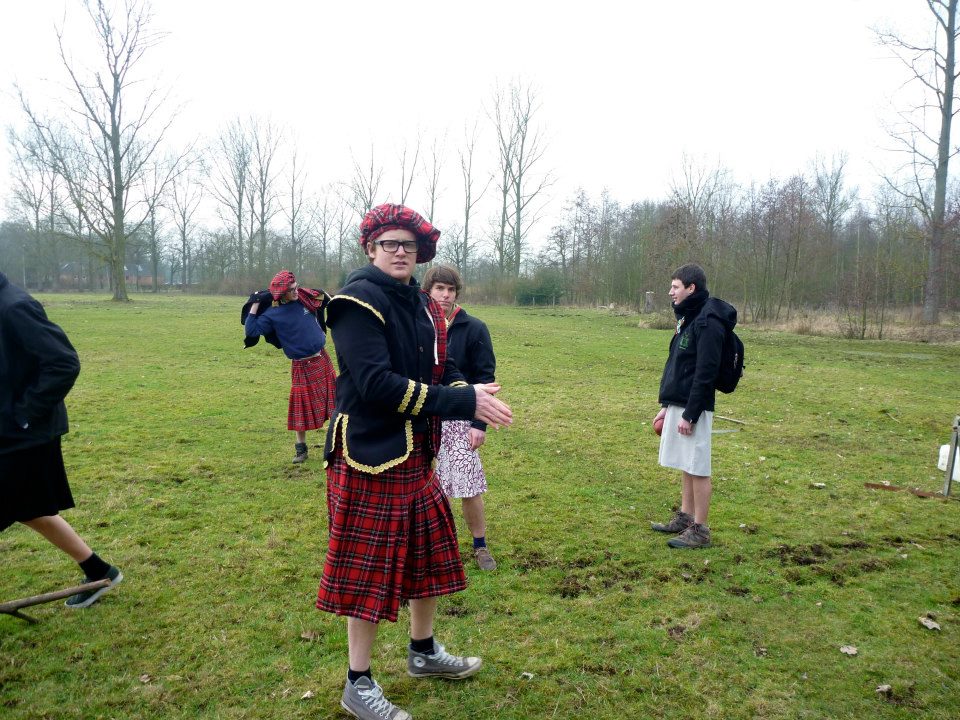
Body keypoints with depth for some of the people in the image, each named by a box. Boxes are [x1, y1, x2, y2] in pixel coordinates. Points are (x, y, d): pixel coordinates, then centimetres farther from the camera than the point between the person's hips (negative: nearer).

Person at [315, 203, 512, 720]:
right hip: (370, 455, -8)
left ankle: (423, 652, 40)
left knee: (429, 554, 19)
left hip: (416, 451, 8)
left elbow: (442, 371, 10)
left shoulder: (423, 307, 10)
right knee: (370, 569, 3)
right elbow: (377, 384, -25)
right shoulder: (358, 301, -15)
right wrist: (463, 403, -26)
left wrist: (471, 397, -13)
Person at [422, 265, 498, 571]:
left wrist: (479, 424, -11)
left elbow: (485, 379, -6)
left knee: (469, 487, 0)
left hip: (459, 420, -2)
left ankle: (480, 546, 20)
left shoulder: (473, 329, -6)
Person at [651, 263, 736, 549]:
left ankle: (700, 530, 8)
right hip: (677, 405, 9)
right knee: (685, 465, 17)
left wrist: (690, 415, -20)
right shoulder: (687, 317, 14)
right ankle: (685, 518, 28)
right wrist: (666, 405, 16)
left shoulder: (708, 322, -16)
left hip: (693, 408, -9)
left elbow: (706, 373, -20)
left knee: (698, 468, -1)